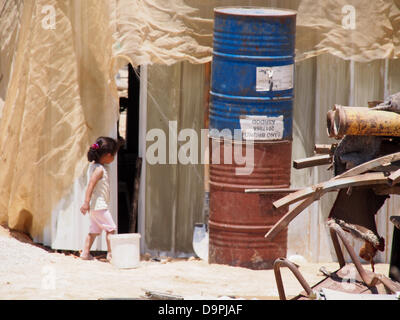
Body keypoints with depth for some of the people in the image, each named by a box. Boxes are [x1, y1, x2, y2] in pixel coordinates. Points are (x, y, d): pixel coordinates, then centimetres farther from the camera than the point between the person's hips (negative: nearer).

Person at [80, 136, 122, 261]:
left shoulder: (94, 164, 8)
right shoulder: (99, 169, -20)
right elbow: (91, 185, -27)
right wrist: (86, 202, -32)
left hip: (95, 206, 10)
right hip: (99, 205, -10)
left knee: (94, 230, 14)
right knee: (110, 228, -4)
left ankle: (85, 253, 15)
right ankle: (110, 253, -4)